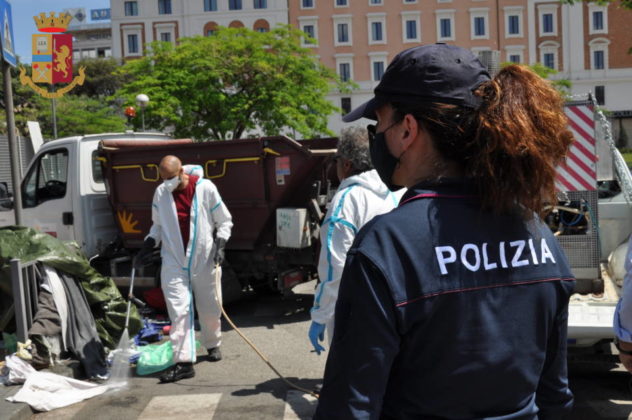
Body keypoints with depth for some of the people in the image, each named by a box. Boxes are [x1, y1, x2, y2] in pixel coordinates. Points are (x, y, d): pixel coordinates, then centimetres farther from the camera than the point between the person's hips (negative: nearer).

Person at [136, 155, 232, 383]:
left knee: (209, 308, 12)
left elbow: (225, 221, 1)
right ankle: (183, 362, -6)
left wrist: (220, 244, -12)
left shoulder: (205, 188, -8)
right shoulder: (161, 193, 2)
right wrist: (149, 244, 1)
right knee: (179, 311, -7)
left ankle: (213, 344, 38)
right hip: (173, 261, 1)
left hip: (204, 259, -1)